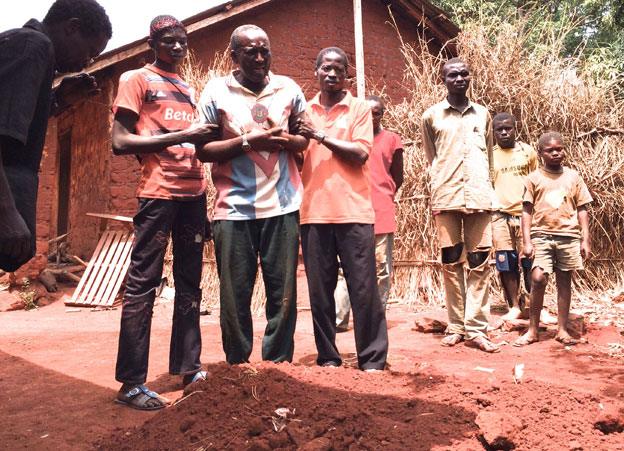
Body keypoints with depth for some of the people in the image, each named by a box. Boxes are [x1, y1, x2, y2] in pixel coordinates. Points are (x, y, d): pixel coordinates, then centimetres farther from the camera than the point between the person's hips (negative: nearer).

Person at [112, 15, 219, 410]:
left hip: (194, 193, 7)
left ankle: (188, 368, 18)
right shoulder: (136, 80, 3)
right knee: (143, 283, -5)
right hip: (158, 192, -7)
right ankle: (131, 382, 1)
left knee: (190, 284, 9)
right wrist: (181, 137, -14)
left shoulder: (190, 91, 21)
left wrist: (206, 139, 4)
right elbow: (121, 142, -8)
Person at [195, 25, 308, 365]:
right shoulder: (216, 91, 1)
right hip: (234, 208, -2)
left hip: (282, 206, 2)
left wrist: (286, 141, -8)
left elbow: (307, 138, 15)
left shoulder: (289, 88, 8)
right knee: (235, 295, 4)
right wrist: (247, 141, -15)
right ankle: (237, 370, 20)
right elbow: (202, 149, -3)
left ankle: (278, 367, 19)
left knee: (283, 293, 5)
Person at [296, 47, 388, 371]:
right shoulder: (305, 111, 16)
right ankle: (328, 356, 17)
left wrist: (321, 136, -8)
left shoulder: (359, 108, 7)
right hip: (313, 212, 3)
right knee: (319, 289, 6)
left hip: (353, 211, -3)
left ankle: (372, 358, 10)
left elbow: (360, 153, -7)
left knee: (363, 287, -1)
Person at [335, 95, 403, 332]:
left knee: (381, 268, 4)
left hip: (382, 212, 0)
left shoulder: (391, 139, 8)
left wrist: (382, 195, 9)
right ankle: (339, 318, 0)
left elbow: (398, 177, 14)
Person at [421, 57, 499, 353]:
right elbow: (431, 159, 11)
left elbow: (489, 155, 18)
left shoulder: (483, 114, 15)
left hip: (479, 196, 2)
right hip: (446, 197, -1)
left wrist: (485, 187, 11)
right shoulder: (431, 116, 8)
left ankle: (476, 329, 3)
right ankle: (456, 326, 11)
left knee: (479, 264, -1)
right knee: (451, 263, 2)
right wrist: (438, 192, 5)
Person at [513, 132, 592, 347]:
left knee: (564, 280, 6)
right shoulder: (534, 178, 5)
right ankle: (532, 330, -1)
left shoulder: (573, 177, 9)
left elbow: (582, 209, 10)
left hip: (568, 235, 2)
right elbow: (527, 211, 2)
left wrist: (586, 239, 3)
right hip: (542, 235, -2)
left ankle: (563, 330, 16)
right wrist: (526, 241, -5)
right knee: (538, 279, -12)